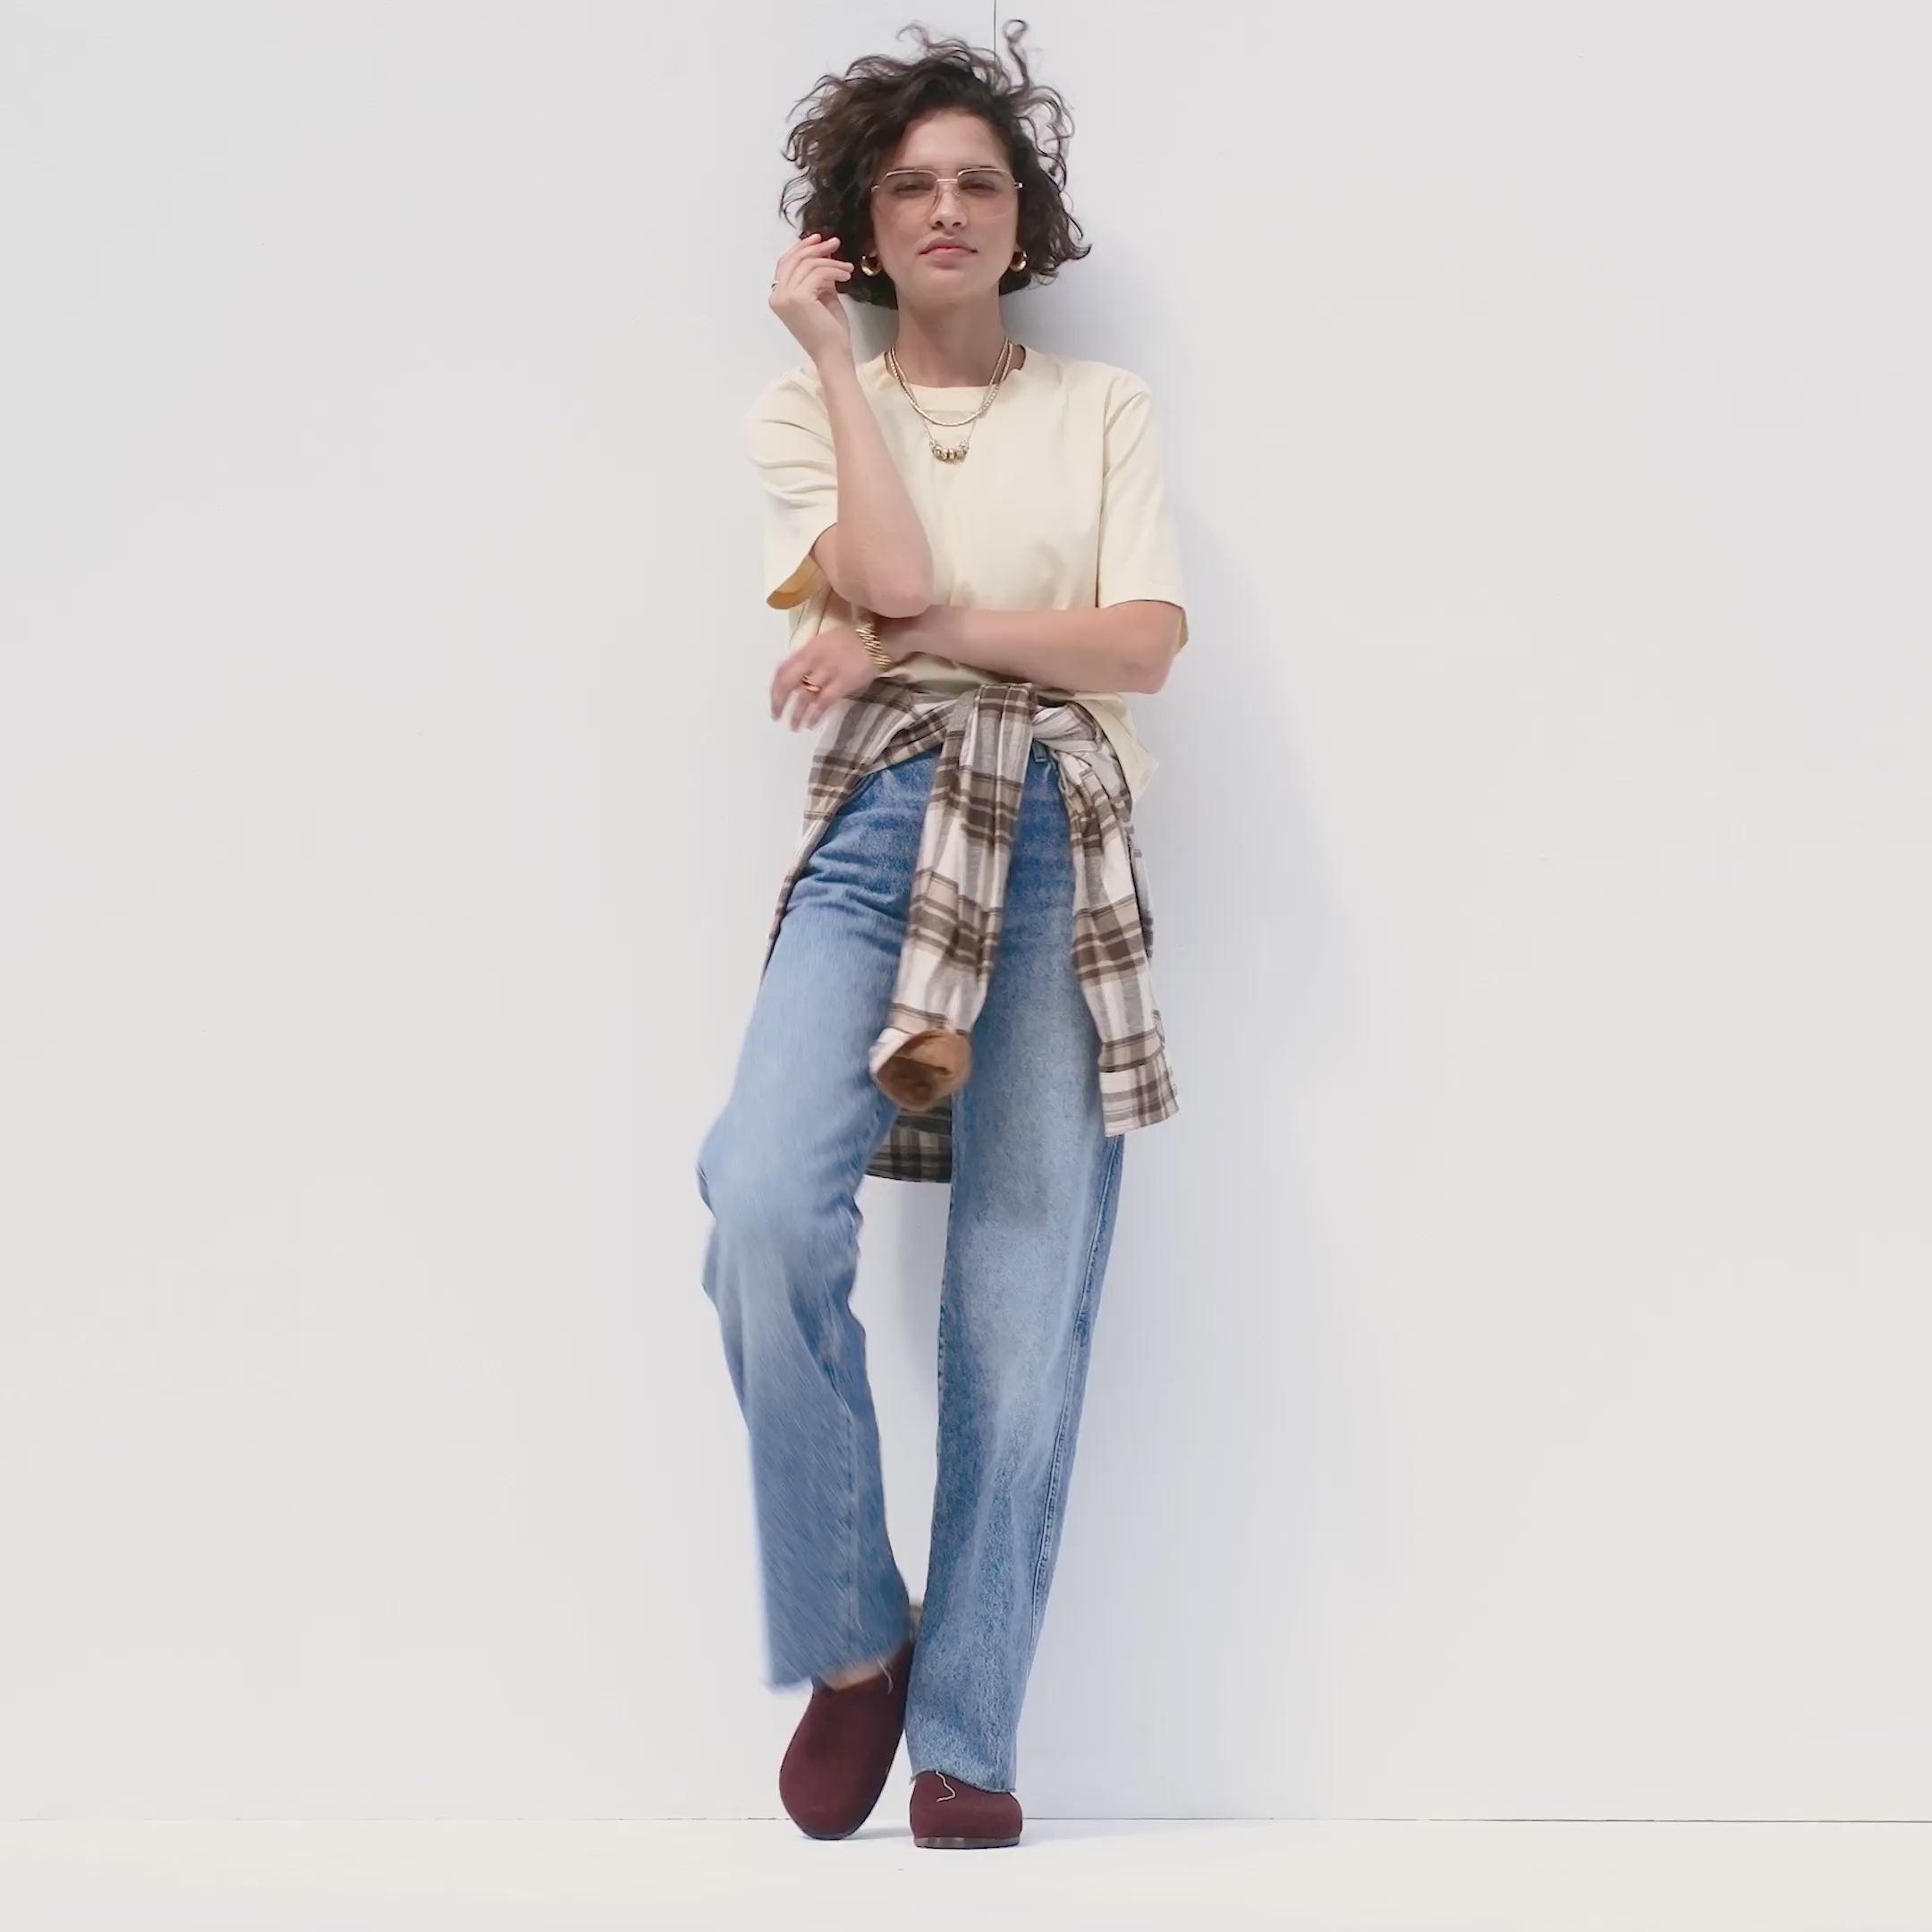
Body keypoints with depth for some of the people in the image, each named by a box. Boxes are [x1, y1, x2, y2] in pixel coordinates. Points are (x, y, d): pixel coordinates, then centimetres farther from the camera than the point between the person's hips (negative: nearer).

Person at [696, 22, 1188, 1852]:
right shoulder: (807, 407, 14)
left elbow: (1147, 642, 1)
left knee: (1028, 1300, -6)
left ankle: (966, 1736, 4)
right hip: (881, 836, -1)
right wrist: (831, 347, 0)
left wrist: (920, 632, -5)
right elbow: (893, 577, -7)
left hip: (1063, 854, 1)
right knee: (766, 1207, -26)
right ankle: (851, 1638, -6)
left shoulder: (1103, 406, 15)